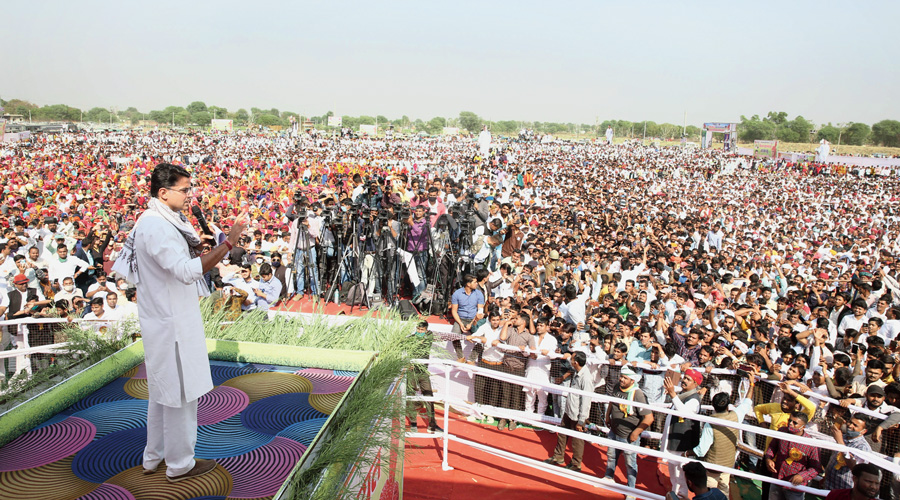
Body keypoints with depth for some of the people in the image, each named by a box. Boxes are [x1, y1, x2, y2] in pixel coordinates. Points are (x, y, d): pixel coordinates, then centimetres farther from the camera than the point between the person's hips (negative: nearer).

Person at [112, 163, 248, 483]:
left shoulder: (163, 222, 12)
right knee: (180, 392, 2)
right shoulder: (155, 226, -21)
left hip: (167, 320, 11)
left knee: (163, 390, 21)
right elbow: (187, 271, -33)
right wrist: (228, 243, -35)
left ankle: (154, 457, 36)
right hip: (171, 324, -11)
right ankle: (180, 464, 16)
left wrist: (192, 251, 5)